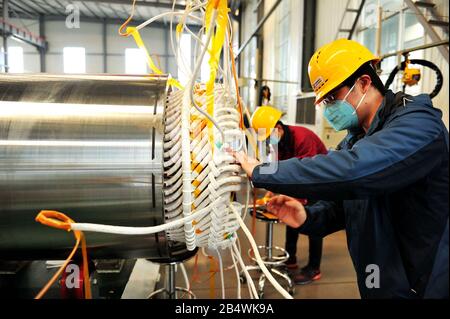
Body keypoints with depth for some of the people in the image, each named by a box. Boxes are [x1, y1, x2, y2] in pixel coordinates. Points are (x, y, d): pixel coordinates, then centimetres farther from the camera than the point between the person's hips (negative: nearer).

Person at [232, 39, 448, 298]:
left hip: (426, 287, -7)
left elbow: (351, 170, -40)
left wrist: (261, 172, -33)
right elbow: (335, 207, 8)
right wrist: (306, 218, -15)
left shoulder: (418, 124, -21)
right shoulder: (354, 142, 7)